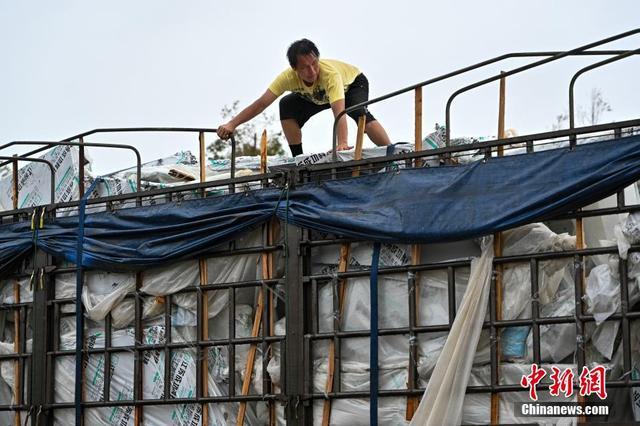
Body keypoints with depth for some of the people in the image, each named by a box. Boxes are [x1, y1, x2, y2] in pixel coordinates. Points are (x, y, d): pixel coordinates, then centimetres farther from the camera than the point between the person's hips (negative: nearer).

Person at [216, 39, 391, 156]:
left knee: (360, 113, -36)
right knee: (287, 105, -20)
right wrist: (232, 124, -40)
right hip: (318, 96, 5)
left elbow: (339, 112, -57)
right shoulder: (289, 76, -34)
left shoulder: (330, 73, -45)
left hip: (353, 83, -4)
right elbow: (261, 103, -32)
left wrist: (342, 144, -72)